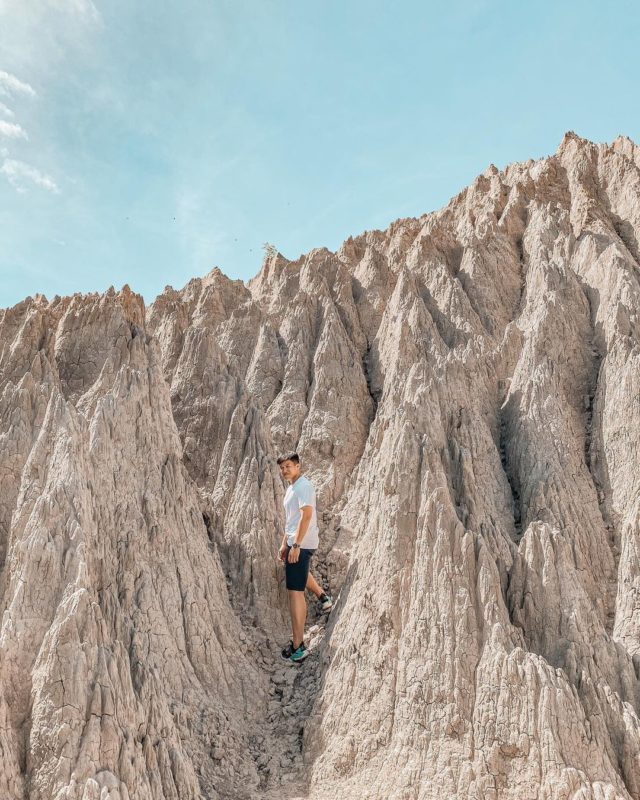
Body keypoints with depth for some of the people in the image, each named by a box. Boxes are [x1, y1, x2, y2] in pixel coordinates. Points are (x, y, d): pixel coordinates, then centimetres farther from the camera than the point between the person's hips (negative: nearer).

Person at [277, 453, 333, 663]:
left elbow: (306, 515, -24)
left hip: (301, 545, -10)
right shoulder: (291, 488, 16)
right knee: (301, 572, 36)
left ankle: (298, 646, -6)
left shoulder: (303, 486, -15)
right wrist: (284, 544, 20)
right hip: (294, 544, 10)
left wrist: (295, 545, -27)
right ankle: (323, 597, 58)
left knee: (295, 592, -9)